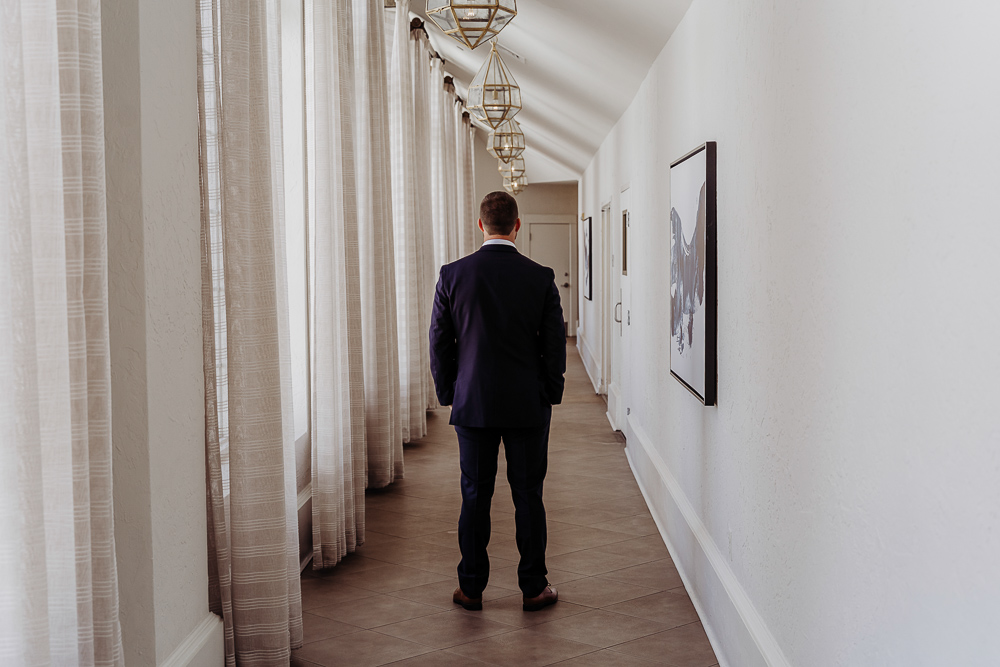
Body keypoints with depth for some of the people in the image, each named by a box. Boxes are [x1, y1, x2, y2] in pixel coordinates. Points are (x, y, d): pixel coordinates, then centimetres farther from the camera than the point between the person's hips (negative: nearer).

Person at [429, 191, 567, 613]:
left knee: (475, 496, 9)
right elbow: (554, 345, -2)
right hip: (528, 405, 0)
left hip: (473, 404, 1)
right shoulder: (541, 278, -6)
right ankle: (533, 588, 16)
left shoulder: (452, 275, -5)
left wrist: (448, 395, 11)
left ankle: (471, 587, 17)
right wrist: (551, 394, 11)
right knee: (528, 497, 8)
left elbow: (440, 344, 0)